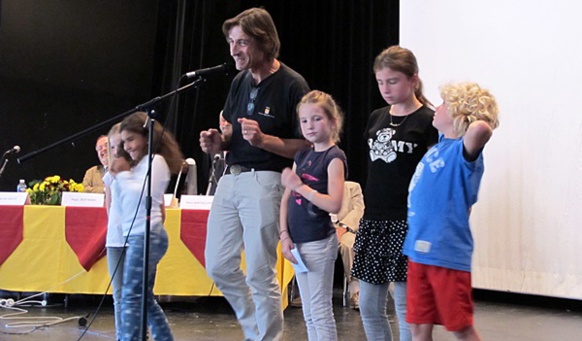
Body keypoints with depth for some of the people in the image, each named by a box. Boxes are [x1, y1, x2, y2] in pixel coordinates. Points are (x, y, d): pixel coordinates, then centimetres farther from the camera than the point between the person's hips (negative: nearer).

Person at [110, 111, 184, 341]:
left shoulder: (156, 160, -5)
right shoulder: (140, 165, 19)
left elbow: (143, 194, -17)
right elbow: (125, 198, 20)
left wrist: (124, 174, -7)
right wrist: (118, 176, 8)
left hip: (147, 235, -10)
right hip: (137, 236, 10)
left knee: (131, 296, -12)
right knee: (144, 298, 14)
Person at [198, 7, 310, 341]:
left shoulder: (292, 85, -10)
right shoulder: (239, 82, 12)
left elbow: (307, 145, -10)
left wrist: (264, 140, -24)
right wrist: (219, 143, 2)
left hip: (265, 181, -8)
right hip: (231, 177, 8)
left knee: (260, 273, -2)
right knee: (218, 266, 11)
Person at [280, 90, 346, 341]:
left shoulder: (334, 157, -10)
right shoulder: (302, 155, 12)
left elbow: (334, 204, -21)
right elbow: (287, 198, 11)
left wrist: (300, 186, -18)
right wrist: (285, 235, 1)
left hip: (319, 242, -7)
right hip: (297, 241, 7)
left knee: (320, 310, -2)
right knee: (308, 313, 14)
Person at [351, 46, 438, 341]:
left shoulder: (428, 121, -5)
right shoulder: (376, 118, 12)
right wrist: (367, 213, 15)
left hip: (407, 222, -6)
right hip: (373, 220, 6)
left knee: (406, 308, -1)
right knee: (369, 307, 10)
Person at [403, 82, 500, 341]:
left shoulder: (463, 150, -15)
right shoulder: (442, 143, 10)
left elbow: (481, 127, -37)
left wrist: (478, 123, -18)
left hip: (447, 254, -8)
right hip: (419, 250, 8)